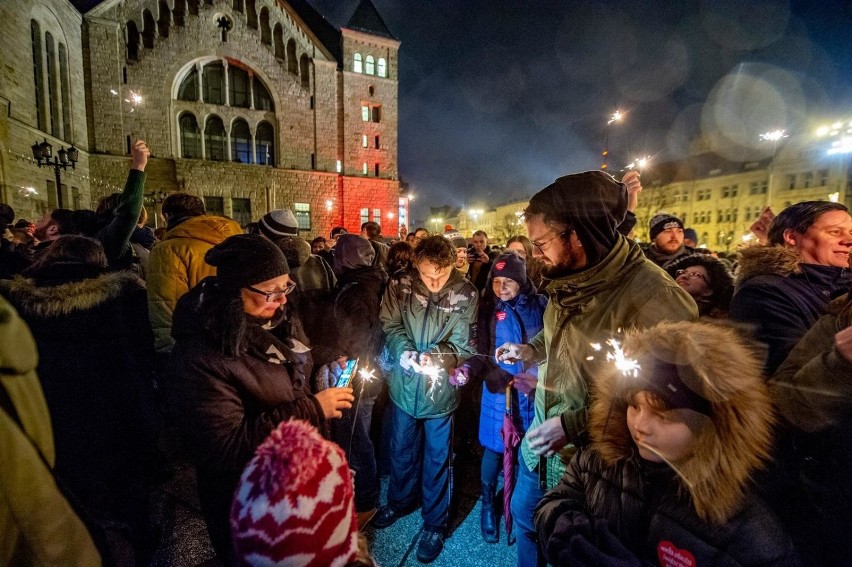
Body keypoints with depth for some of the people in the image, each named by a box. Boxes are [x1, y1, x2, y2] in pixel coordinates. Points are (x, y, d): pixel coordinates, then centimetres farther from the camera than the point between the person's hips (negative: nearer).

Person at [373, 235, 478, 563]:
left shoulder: (465, 294, -15)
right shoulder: (399, 287, -9)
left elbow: (464, 344, -11)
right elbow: (390, 326, -3)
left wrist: (435, 358, -28)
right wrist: (405, 353, -21)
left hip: (440, 388, -2)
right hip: (405, 385, 3)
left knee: (437, 458, 16)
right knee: (402, 449, 24)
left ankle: (435, 523, 40)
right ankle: (399, 500, 52)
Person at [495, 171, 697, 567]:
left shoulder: (653, 297, -29)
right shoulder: (573, 279, -1)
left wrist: (573, 426, -26)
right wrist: (531, 350, -1)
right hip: (541, 441, 8)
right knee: (523, 517, 28)